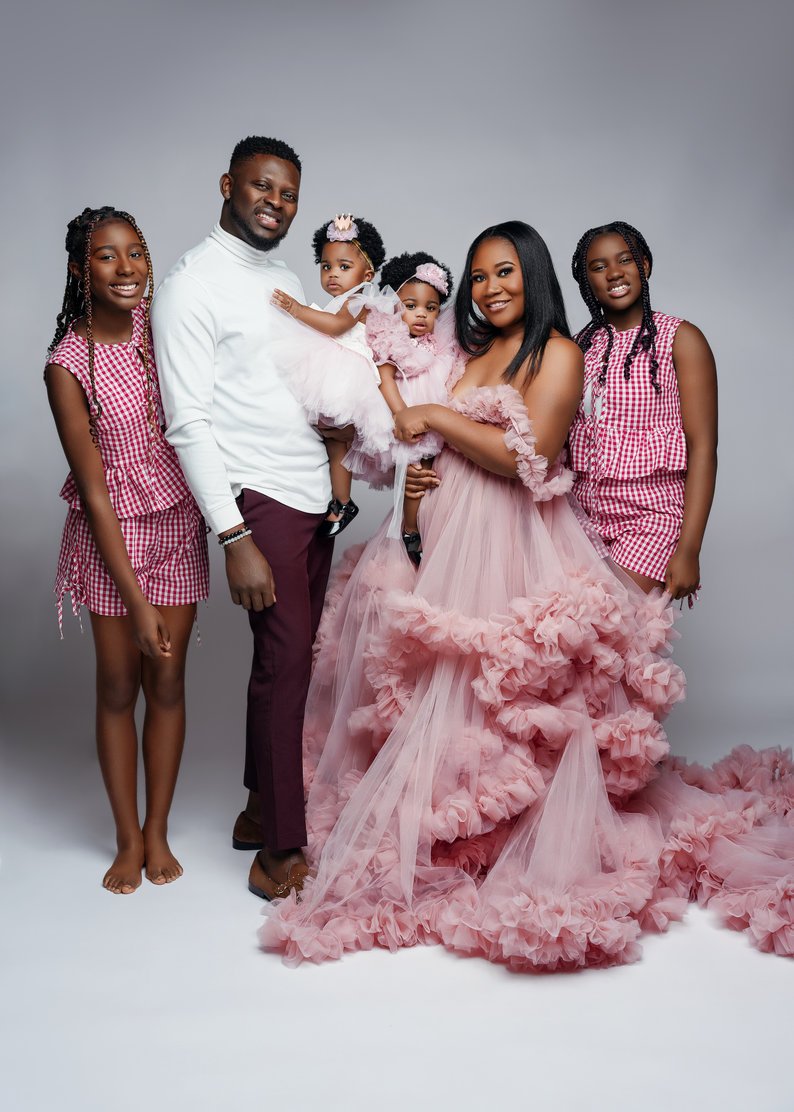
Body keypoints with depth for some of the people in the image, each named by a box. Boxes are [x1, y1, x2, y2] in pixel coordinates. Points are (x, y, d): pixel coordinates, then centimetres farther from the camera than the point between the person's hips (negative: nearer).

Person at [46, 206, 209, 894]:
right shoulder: (68, 364, -16)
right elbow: (94, 489, -17)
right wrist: (135, 599, -18)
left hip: (178, 525, 3)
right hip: (111, 534, -3)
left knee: (167, 683, 9)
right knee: (118, 688, 8)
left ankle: (158, 832, 25)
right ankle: (128, 839, 26)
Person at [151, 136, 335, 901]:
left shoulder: (284, 280, 17)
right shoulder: (192, 285, -9)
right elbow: (189, 423, -15)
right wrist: (234, 538, -19)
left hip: (313, 497, 8)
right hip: (259, 499, -8)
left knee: (289, 658, 13)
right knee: (285, 662, -6)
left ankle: (260, 809, 29)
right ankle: (279, 852, 6)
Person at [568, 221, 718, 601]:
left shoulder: (680, 338, -2)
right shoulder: (581, 345, 11)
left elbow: (702, 448, -8)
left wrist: (689, 550, -16)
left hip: (651, 516, -4)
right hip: (583, 513, 4)